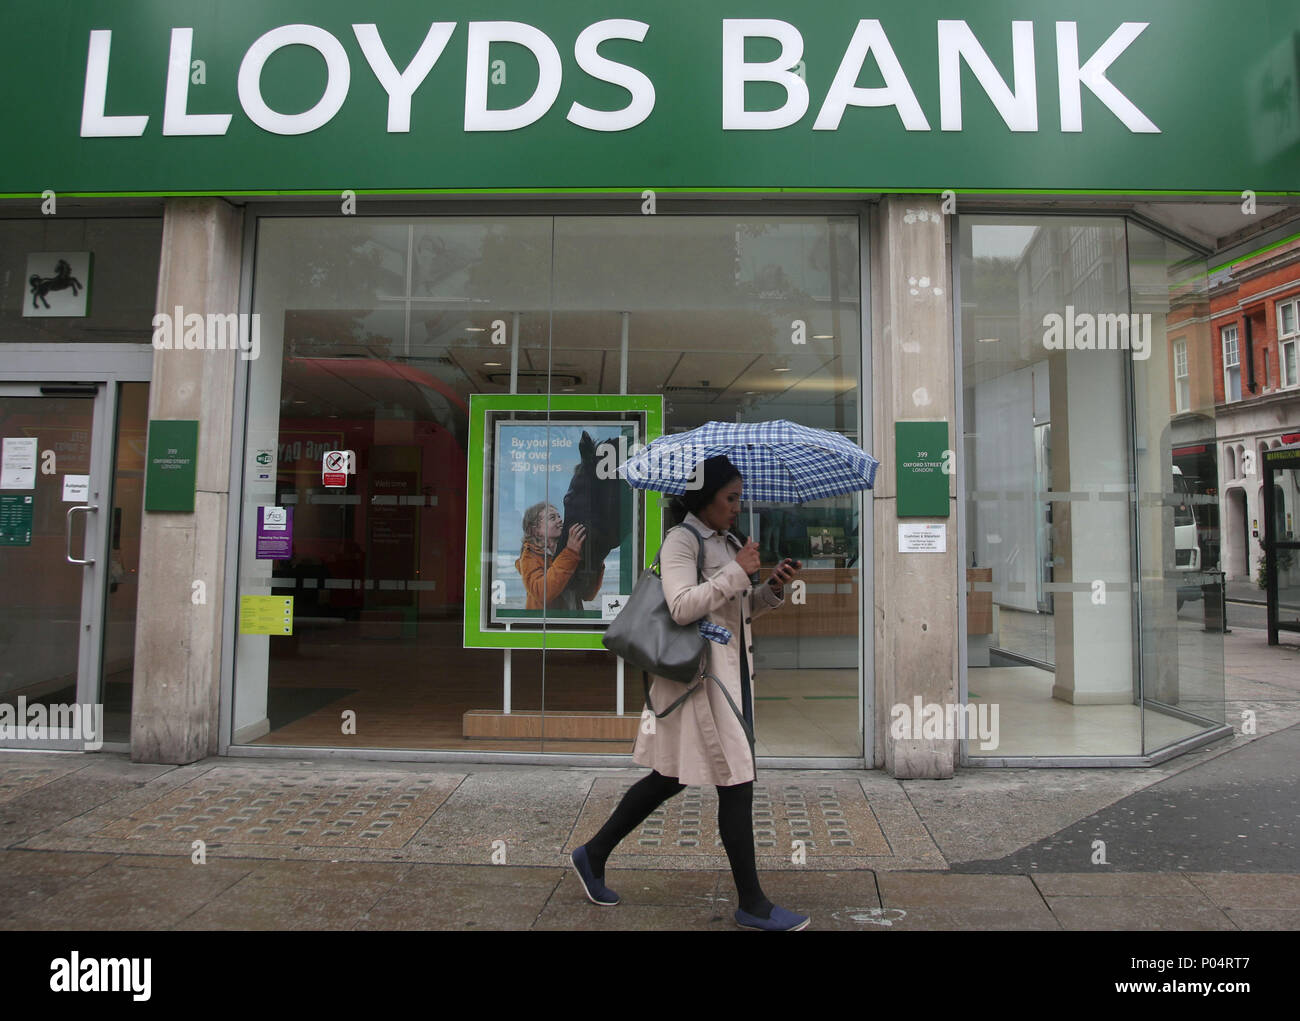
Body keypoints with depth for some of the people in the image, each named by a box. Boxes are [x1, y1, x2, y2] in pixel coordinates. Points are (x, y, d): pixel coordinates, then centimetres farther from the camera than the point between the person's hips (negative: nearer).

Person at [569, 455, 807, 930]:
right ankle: (752, 905, 14)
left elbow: (744, 609, 22)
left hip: (731, 671, 10)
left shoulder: (728, 542, 16)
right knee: (735, 780, -1)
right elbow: (682, 606, -24)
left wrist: (773, 586, 4)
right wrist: (738, 572, -18)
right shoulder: (681, 540, -11)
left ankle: (593, 854, 29)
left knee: (672, 775, 16)